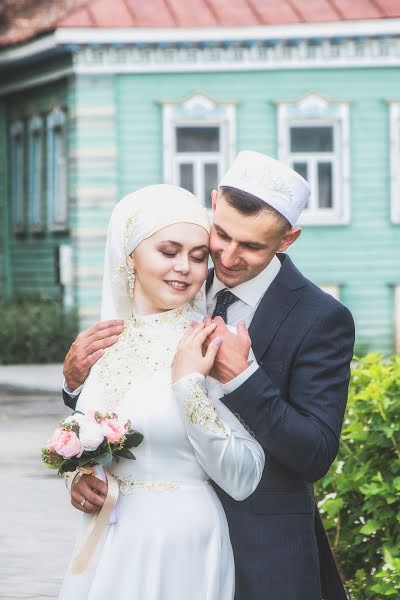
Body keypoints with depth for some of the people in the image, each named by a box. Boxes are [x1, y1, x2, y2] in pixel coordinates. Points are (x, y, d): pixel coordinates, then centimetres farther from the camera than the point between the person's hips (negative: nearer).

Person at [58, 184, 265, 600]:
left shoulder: (210, 344, -13)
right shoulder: (106, 342, 3)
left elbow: (242, 481, -16)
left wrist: (189, 386, -22)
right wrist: (76, 476, -2)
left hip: (180, 549, -5)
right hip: (105, 547, 5)